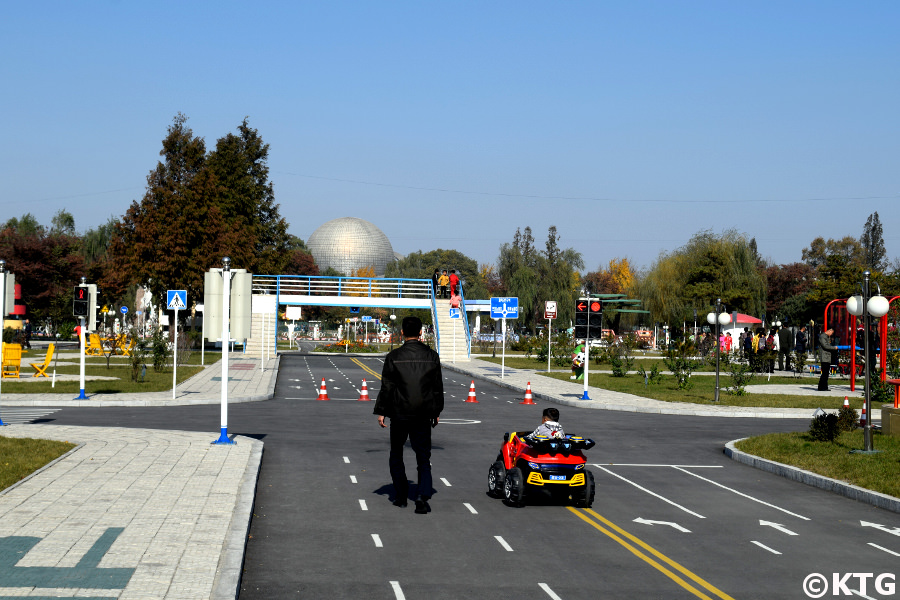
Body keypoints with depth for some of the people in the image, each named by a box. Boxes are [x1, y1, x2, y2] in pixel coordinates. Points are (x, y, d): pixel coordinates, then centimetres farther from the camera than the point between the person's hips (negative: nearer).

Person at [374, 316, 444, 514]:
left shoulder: (393, 357, -7)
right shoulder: (432, 356, 1)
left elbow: (386, 387, -4)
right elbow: (438, 387, 7)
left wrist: (381, 412, 5)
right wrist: (436, 412, 17)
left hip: (399, 414, -1)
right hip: (423, 416, 1)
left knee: (396, 454, 17)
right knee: (423, 457, 4)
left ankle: (401, 496, 19)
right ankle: (422, 496, -13)